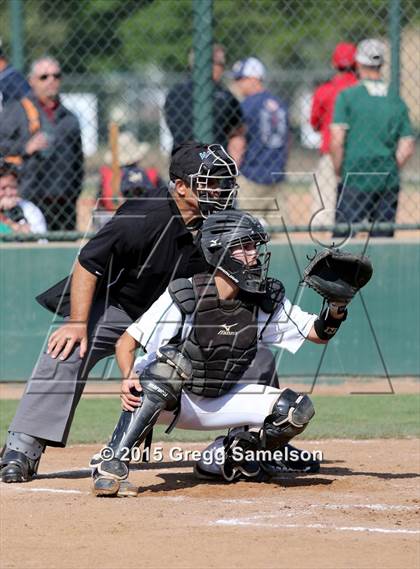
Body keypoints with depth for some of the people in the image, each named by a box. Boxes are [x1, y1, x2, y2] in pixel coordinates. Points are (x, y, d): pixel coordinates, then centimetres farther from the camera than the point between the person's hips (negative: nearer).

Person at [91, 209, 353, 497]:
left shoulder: (266, 299, -9)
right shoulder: (183, 297, -22)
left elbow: (318, 333, -4)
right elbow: (127, 342, -21)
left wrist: (336, 310, -26)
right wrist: (128, 378, -40)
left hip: (219, 403, 5)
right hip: (160, 402, -5)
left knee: (298, 410, -13)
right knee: (171, 362, -39)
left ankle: (225, 456, 9)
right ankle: (113, 463, -36)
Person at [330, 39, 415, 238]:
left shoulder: (347, 96, -4)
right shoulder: (396, 101, 7)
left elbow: (337, 141, -10)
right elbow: (407, 147, 4)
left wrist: (339, 174, 1)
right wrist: (390, 172, 15)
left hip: (354, 181, -4)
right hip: (388, 184, 4)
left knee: (342, 236, -3)